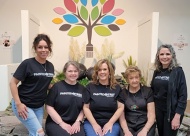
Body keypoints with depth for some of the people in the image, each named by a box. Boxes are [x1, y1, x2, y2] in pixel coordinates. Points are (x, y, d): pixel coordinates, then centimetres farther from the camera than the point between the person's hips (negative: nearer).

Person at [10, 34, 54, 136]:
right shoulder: (27, 63, -15)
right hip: (24, 105, -6)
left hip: (39, 106, 6)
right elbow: (13, 83, -13)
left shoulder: (50, 66, 3)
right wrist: (18, 104, -18)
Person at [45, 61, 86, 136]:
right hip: (55, 123, -2)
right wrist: (62, 123, -10)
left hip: (75, 123, 3)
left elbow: (84, 108, 11)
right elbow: (49, 107, -5)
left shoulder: (82, 89, 9)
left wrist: (78, 122, -5)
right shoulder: (57, 86, -2)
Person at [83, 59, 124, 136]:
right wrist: (94, 124, -8)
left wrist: (110, 123, -8)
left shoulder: (116, 88, 7)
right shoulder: (90, 87, 6)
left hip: (111, 123, 0)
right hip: (91, 122, 0)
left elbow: (120, 107, 3)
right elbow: (86, 107, 2)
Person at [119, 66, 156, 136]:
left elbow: (151, 115, -1)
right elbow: (121, 116, 1)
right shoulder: (122, 93, 5)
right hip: (128, 125, 1)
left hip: (145, 125, 0)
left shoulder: (148, 91, 3)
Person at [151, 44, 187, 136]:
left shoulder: (178, 71, -11)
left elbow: (183, 95, -14)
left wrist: (177, 116, -18)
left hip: (172, 112, -4)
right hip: (158, 110, 5)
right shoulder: (157, 71, 4)